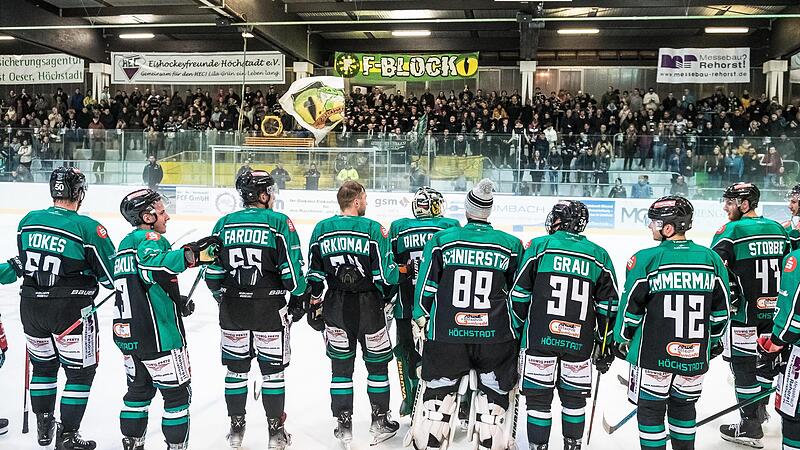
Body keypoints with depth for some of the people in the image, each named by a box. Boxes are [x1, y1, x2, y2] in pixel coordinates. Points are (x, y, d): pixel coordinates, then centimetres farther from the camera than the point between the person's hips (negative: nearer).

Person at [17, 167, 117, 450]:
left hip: (31, 307, 6)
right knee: (81, 371, 8)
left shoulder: (28, 220, 1)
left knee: (43, 364, 23)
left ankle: (44, 427, 37)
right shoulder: (88, 228, -17)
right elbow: (111, 275, -11)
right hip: (71, 310, -6)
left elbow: (25, 261, 15)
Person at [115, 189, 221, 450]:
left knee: (139, 389, 24)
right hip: (158, 337, -9)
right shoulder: (151, 239, -13)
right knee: (177, 393, 5)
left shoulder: (125, 245, 16)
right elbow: (152, 265, -37)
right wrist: (191, 255, -49)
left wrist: (177, 301, 19)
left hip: (126, 335, 9)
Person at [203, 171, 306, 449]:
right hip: (270, 310, -3)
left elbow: (212, 272, 4)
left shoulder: (224, 224, 2)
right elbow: (292, 269, -12)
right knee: (272, 369, 8)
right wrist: (298, 299, 2)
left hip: (233, 308, 4)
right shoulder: (279, 223, -10)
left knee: (236, 368, 15)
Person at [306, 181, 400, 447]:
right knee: (377, 363, 13)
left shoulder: (321, 229, 1)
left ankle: (343, 425, 19)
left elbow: (314, 275, 5)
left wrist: (314, 304, 14)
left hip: (335, 308, 3)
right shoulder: (372, 229, -11)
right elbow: (387, 275, -13)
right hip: (368, 306, -3)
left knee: (341, 366, 13)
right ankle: (380, 422, 22)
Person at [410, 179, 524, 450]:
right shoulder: (512, 245, 0)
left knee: (438, 388, 15)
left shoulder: (441, 240, -4)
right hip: (496, 336, 0)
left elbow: (425, 287, 0)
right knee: (496, 391, 16)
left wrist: (420, 320, 13)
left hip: (447, 335, 0)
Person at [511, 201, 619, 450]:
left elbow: (519, 295, -3)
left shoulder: (539, 246, -2)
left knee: (538, 396, 7)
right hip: (580, 342, 3)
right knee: (574, 396, 18)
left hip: (540, 338, -3)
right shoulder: (599, 255, 7)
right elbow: (609, 305, 8)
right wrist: (606, 345, 16)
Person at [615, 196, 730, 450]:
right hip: (696, 355, 4)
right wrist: (714, 340, 22)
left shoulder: (645, 259, -13)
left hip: (653, 354, -4)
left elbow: (631, 307, -9)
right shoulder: (711, 258, 0)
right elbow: (721, 309, 8)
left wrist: (622, 339, 6)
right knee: (683, 406, 22)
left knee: (651, 408, 9)